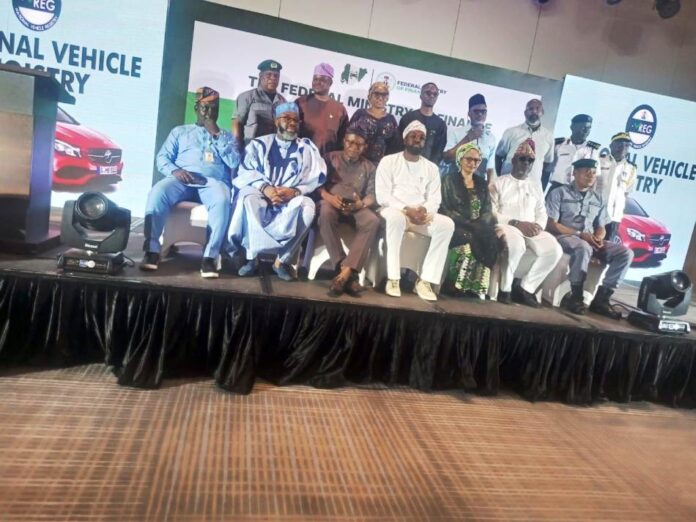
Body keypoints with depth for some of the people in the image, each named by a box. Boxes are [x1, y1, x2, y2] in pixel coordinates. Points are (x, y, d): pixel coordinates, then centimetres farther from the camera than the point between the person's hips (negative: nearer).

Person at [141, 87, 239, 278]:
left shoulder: (227, 136, 26)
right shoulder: (180, 131, 26)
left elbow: (234, 163, 7)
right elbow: (162, 158, 14)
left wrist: (216, 135, 2)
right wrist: (174, 170, -8)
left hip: (213, 181, -1)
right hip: (182, 179, 1)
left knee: (222, 200, -38)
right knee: (157, 192, -33)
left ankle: (210, 256, -37)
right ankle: (152, 250, -30)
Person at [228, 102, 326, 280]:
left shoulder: (308, 148, 14)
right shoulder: (259, 144, 14)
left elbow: (316, 180, 0)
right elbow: (245, 173, 0)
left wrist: (294, 192, -19)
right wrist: (265, 188, -20)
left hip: (292, 200, 0)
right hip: (261, 195, 0)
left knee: (307, 206, -33)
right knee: (248, 198, -34)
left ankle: (282, 259, -24)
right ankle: (252, 255, -25)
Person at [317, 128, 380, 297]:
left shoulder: (369, 167, 18)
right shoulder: (331, 158, 15)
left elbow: (372, 195, 5)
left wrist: (361, 204, -18)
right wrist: (328, 196, -18)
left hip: (356, 206, 2)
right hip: (332, 202, -1)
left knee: (372, 221, -32)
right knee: (326, 212, -39)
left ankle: (346, 272, -41)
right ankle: (343, 268, -39)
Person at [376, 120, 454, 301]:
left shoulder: (431, 167, 15)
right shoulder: (389, 161, 3)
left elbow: (435, 199, 7)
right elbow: (382, 195, -8)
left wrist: (424, 210, -17)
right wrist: (406, 209, -20)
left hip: (421, 214, 4)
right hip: (394, 210, -4)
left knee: (447, 224, -24)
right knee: (396, 217, -40)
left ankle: (425, 280, -25)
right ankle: (393, 279, -33)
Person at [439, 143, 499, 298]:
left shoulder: (482, 183, 22)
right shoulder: (449, 180, 9)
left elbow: (488, 211, 12)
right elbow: (445, 209, -2)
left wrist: (478, 225, -11)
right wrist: (467, 224, -15)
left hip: (478, 229, 4)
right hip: (456, 226, -4)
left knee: (491, 241, -30)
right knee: (469, 239, -36)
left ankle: (476, 288, -28)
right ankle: (455, 286, -28)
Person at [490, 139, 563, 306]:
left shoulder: (536, 185, 22)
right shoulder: (499, 183, 7)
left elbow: (542, 213, 17)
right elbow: (491, 212, -4)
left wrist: (538, 226, -8)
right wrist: (516, 223, -15)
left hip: (531, 229, 5)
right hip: (506, 226, -5)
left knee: (554, 249, -22)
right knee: (516, 244, -39)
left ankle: (524, 288, -12)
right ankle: (505, 288, -20)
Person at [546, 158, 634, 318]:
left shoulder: (598, 199, 19)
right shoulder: (559, 193, 1)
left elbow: (601, 228, 17)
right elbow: (551, 224, -8)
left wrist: (598, 238, -8)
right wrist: (580, 234, -17)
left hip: (590, 240, 6)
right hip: (564, 236, -6)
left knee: (625, 253, -14)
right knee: (584, 248, -39)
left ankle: (601, 298, -15)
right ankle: (576, 296, -25)